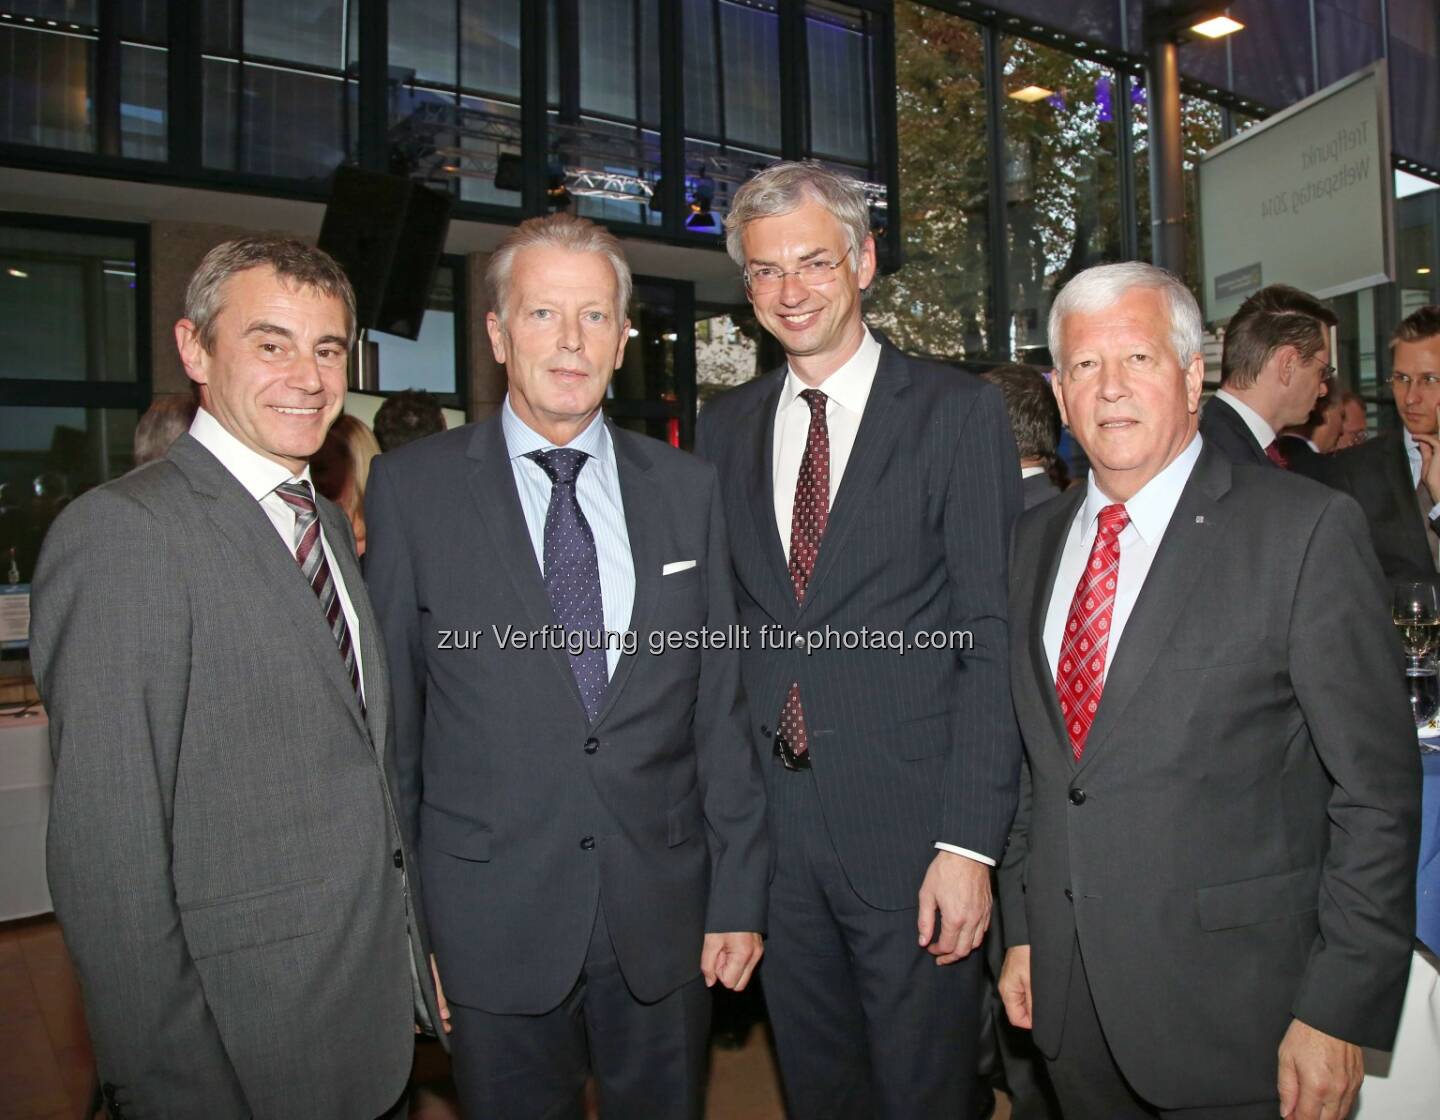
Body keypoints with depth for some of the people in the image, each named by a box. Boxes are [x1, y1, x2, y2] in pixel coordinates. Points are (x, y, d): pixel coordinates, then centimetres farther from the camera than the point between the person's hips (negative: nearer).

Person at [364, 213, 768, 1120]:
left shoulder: (688, 488, 3)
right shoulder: (412, 488, -4)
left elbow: (722, 706, 3)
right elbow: (388, 714, -1)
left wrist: (739, 896, 2)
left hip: (665, 914, 2)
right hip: (492, 920, -2)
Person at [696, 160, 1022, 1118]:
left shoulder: (960, 412, -5)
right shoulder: (725, 427, 8)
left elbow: (990, 636, -9)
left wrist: (969, 841, -14)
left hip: (910, 823, -3)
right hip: (767, 824, 4)